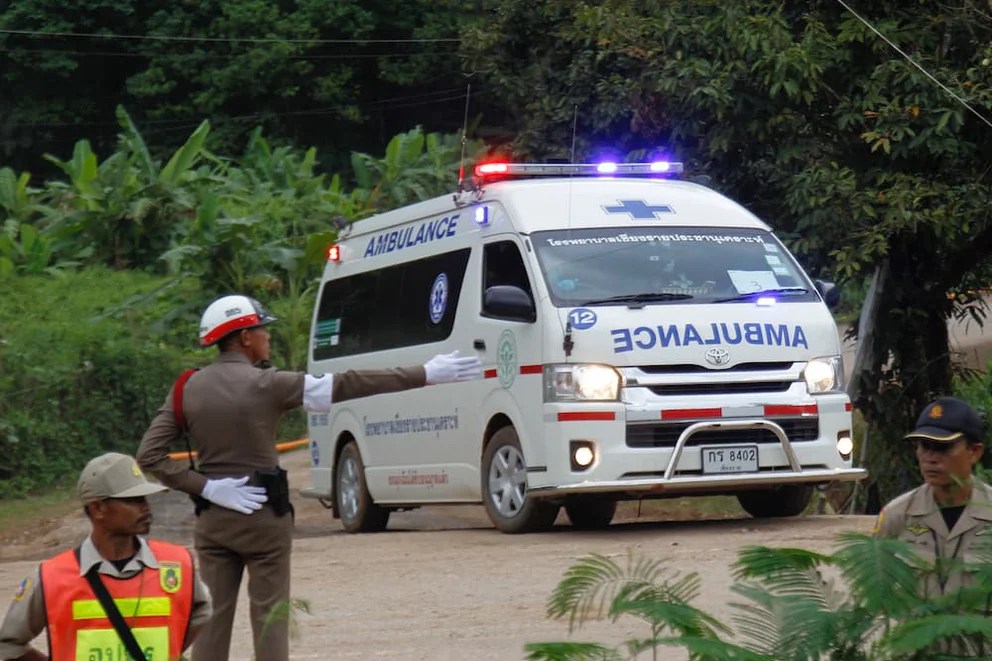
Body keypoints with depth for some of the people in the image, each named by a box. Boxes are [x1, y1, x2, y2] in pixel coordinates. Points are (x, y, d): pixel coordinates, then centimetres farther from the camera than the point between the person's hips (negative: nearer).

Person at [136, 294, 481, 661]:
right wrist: (426, 375, -10)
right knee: (270, 615, 4)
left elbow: (150, 456, -5)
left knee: (212, 618, 6)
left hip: (212, 518, 4)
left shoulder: (187, 390, 1)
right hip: (264, 516, -4)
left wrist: (205, 487, -6)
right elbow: (346, 386, -12)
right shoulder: (265, 384, -11)